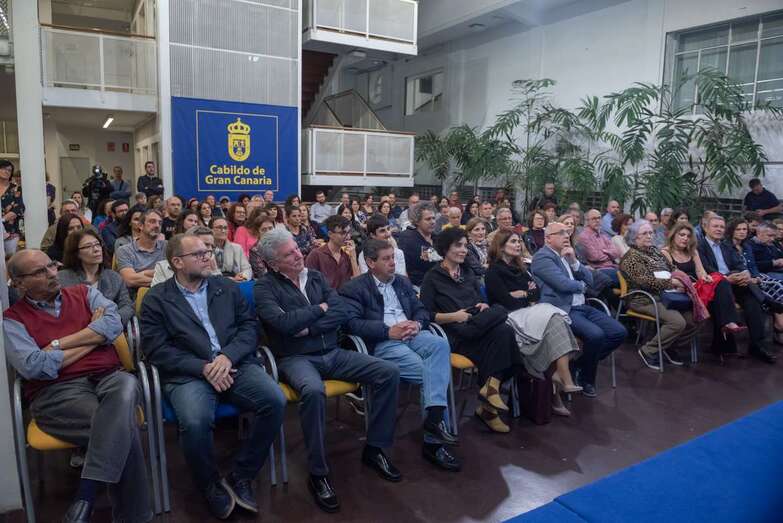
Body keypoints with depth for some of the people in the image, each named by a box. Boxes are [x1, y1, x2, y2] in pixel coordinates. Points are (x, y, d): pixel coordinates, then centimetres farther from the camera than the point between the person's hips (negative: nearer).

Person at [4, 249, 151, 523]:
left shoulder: (84, 293, 18)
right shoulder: (12, 320, 9)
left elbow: (114, 323, -1)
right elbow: (33, 367, -8)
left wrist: (58, 344, -5)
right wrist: (92, 339, 0)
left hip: (108, 377, 3)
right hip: (56, 392, -2)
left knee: (126, 386, -36)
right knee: (123, 426, -31)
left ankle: (85, 499, -32)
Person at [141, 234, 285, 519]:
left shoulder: (227, 287, 15)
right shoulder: (156, 299, 6)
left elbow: (249, 327, 8)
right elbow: (156, 349, -3)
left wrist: (228, 356, -11)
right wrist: (203, 367, -14)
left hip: (236, 364, 3)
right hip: (188, 373, -3)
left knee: (275, 401, -23)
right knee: (195, 422, -33)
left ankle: (240, 476, -1)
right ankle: (211, 485, 0)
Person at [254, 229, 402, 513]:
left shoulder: (316, 277, 12)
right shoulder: (264, 287, -3)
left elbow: (342, 312, 2)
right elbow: (283, 322, -20)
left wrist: (308, 327, -11)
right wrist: (320, 309, -6)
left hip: (332, 353, 6)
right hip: (295, 358, -5)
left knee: (389, 372, -10)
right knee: (313, 391, -39)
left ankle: (374, 448, 4)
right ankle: (318, 474, -20)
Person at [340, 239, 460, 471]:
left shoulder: (403, 282, 24)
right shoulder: (354, 289, 5)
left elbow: (421, 309, 21)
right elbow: (353, 323, -8)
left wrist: (417, 323, -4)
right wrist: (389, 330, -16)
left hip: (413, 335, 5)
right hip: (383, 343, -5)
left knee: (440, 344, -30)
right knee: (428, 373, -25)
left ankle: (434, 415, -38)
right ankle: (434, 442, -16)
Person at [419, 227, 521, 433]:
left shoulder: (468, 273, 24)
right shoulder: (432, 277, 6)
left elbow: (482, 301, 23)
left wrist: (485, 306, -1)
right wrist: (454, 316, -14)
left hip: (477, 330, 6)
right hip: (454, 335, -5)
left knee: (504, 331, -29)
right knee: (501, 312, -27)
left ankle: (487, 406, -22)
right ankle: (491, 388, -26)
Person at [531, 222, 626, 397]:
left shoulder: (567, 254, 19)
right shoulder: (542, 257, -8)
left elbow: (589, 280, 14)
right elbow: (563, 284, -19)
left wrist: (573, 261, -2)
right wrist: (581, 285, 2)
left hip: (582, 306, 9)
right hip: (563, 310, -9)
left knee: (619, 332, -4)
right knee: (596, 335, -29)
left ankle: (581, 364, 12)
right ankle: (585, 378, -2)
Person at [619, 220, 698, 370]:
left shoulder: (655, 251, 19)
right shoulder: (631, 256, -6)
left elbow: (673, 269, 18)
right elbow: (645, 281, -18)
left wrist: (680, 280, -4)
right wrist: (671, 282, -16)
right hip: (645, 299, -8)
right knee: (678, 322, -26)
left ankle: (670, 347, 14)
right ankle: (648, 351, -7)